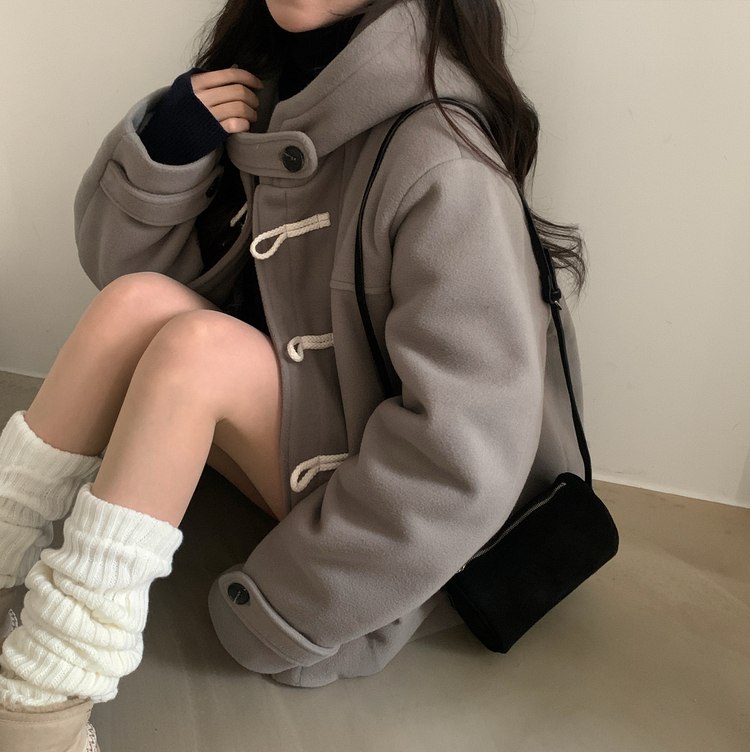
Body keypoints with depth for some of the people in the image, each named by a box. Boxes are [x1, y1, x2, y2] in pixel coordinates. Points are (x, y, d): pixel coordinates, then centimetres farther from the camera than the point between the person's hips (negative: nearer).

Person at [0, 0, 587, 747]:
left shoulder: (443, 162, -25)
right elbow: (120, 259, 4)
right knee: (137, 300, -16)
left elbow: (466, 459, -27)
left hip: (392, 524, -6)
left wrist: (283, 609, -17)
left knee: (199, 345, -28)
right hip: (292, 440, 6)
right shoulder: (264, 88, -1)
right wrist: (161, 148, -17)